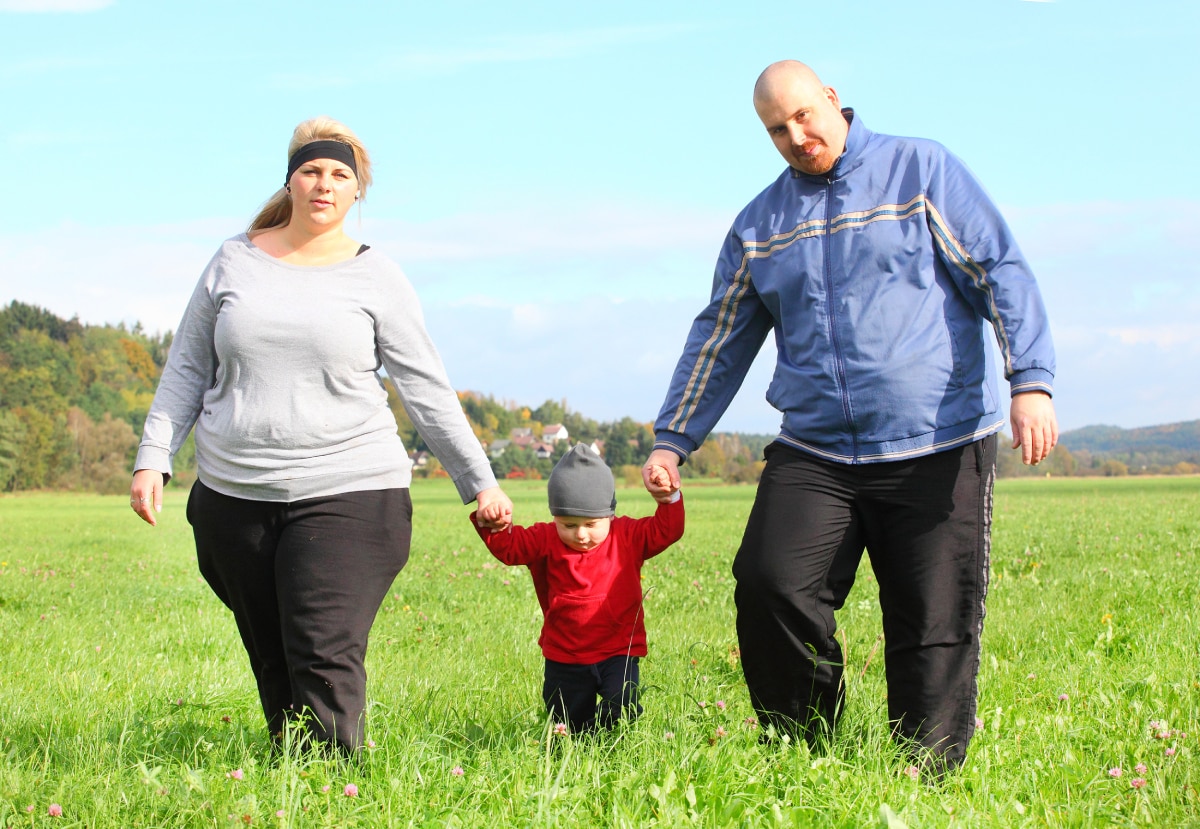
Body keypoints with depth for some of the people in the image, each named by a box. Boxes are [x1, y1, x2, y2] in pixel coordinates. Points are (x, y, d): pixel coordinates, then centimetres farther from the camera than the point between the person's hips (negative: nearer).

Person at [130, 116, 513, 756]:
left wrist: (479, 481, 3)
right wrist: (152, 459, 5)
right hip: (233, 498, 3)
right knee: (271, 663, 6)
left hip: (347, 494, -3)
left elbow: (426, 389, 6)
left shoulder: (375, 278, 4)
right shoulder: (235, 261, 10)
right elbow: (187, 369, 14)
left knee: (326, 660, -15)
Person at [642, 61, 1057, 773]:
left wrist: (1031, 382, -15)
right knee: (768, 586, -18)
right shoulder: (759, 224, 15)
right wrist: (673, 440, 15)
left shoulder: (921, 170, 4)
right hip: (814, 455, 3)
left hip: (939, 452, -3)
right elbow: (720, 338, 21)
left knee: (935, 628, -3)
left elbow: (1003, 273, -2)